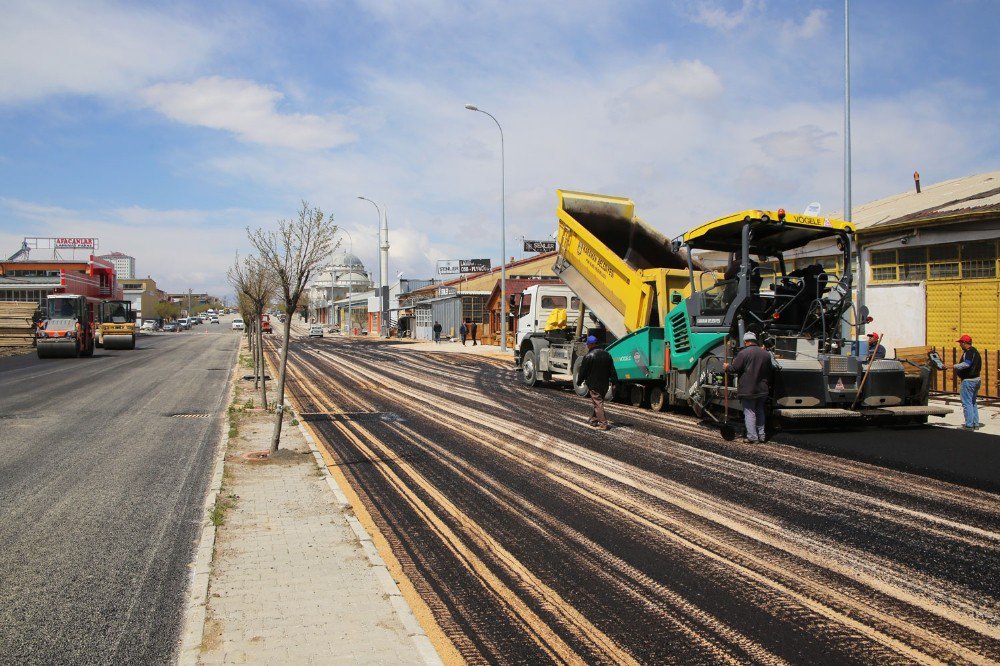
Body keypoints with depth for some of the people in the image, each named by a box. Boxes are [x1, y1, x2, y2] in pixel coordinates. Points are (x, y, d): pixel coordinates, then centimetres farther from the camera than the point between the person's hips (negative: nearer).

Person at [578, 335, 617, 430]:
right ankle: (594, 420, 29)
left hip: (593, 384, -7)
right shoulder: (606, 354, 7)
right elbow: (612, 370, 11)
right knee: (599, 402, 19)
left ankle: (603, 423, -10)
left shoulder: (588, 356, -14)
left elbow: (583, 371, -7)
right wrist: (613, 381, 17)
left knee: (598, 403, -5)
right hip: (605, 383, 7)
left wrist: (580, 381, 7)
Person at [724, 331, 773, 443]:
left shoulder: (743, 353, -14)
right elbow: (769, 372, 16)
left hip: (748, 390, -6)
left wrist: (727, 367, 9)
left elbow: (734, 369, -13)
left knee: (749, 412, -1)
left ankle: (752, 436, -3)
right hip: (762, 390, 6)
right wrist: (768, 385, 27)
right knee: (760, 412, 16)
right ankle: (761, 435, 19)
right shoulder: (766, 354, 7)